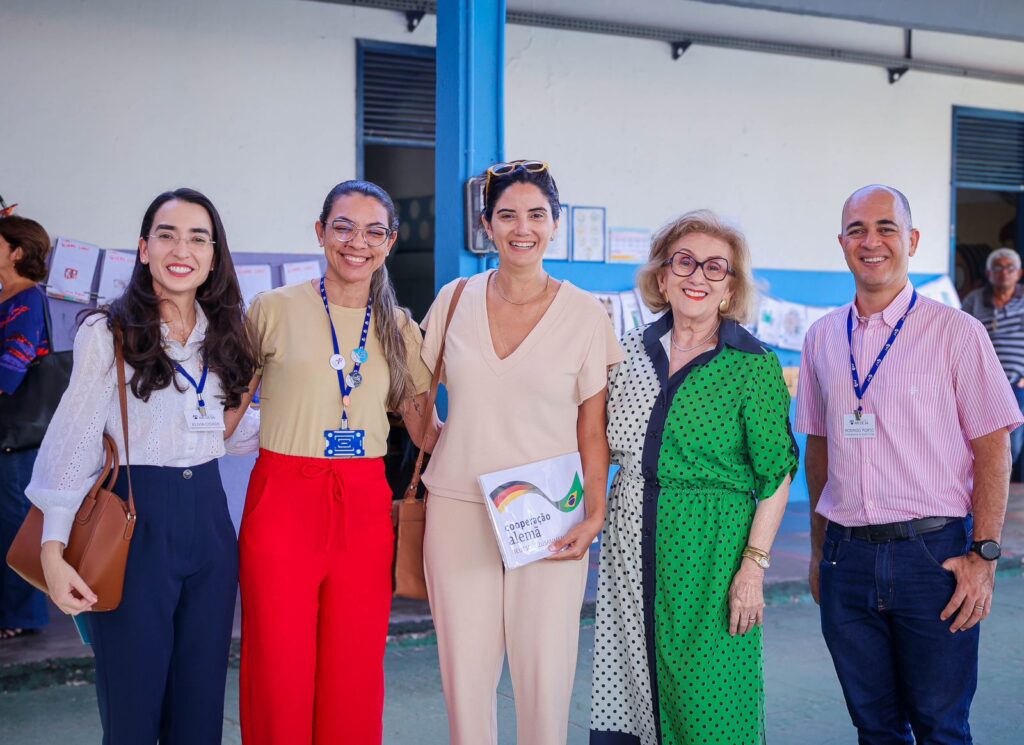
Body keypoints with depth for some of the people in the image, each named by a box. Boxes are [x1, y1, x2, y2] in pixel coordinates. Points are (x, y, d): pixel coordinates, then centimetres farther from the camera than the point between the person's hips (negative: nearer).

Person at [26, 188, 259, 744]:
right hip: (136, 522, -5)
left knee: (201, 700, 11)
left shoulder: (225, 334, 9)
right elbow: (75, 443, -9)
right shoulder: (108, 334, -6)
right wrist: (53, 550, -15)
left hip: (208, 518, 5)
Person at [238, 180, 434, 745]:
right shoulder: (275, 309, 0)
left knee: (354, 680, 7)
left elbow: (424, 429, 10)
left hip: (365, 510, 3)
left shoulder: (399, 328, 9)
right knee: (280, 678, 3)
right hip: (283, 503, -2)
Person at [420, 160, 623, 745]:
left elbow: (594, 429, 1)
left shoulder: (586, 314, -1)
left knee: (546, 675, -1)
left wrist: (595, 515, -8)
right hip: (458, 508, 2)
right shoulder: (455, 300, 5)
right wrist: (437, 453, 6)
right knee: (465, 674, 4)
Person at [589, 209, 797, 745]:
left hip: (710, 548, -4)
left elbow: (775, 475, -7)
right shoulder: (633, 351, 7)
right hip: (633, 545, 4)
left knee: (706, 700, 0)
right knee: (628, 691, 9)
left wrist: (754, 566, -13)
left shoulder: (753, 365, -5)